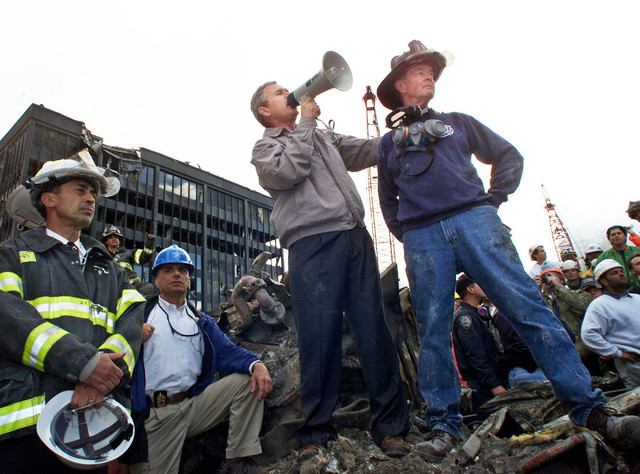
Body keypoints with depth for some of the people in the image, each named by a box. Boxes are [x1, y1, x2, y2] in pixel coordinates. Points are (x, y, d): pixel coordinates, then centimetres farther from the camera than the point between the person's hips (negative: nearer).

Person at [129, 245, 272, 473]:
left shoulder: (202, 322, 17)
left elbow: (227, 352, 2)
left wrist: (256, 364, -17)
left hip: (196, 404, 3)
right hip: (156, 415, -3)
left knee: (248, 379, -12)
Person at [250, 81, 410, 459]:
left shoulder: (324, 138, 31)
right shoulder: (264, 147, 15)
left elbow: (368, 150, 29)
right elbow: (286, 172, -6)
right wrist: (306, 123, 3)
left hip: (355, 236, 5)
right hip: (312, 242, -5)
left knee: (374, 329, -1)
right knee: (320, 335, -8)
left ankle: (389, 426, 7)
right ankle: (316, 432, 6)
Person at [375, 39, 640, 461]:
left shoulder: (457, 122, 25)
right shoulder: (390, 142, 24)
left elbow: (508, 156, 22)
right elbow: (388, 200, 27)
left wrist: (494, 198, 6)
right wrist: (404, 233, 11)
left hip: (473, 220, 0)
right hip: (422, 236, 1)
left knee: (528, 307, -9)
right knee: (433, 329, -3)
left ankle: (589, 407, -3)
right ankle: (444, 424, 7)